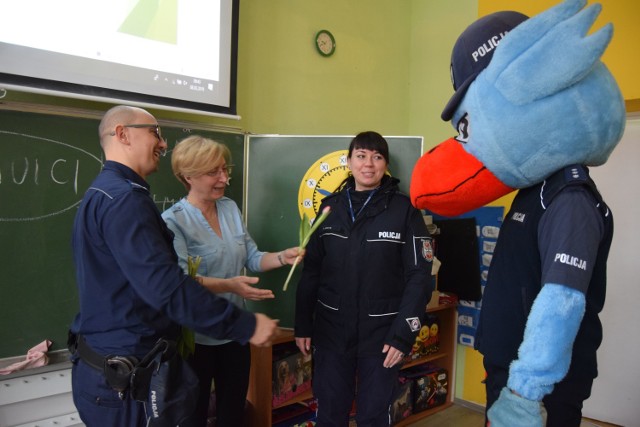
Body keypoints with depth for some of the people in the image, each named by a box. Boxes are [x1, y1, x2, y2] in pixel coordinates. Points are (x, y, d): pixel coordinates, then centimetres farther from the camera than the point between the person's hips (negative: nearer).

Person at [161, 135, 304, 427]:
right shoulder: (173, 221, -15)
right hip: (196, 335, -5)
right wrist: (229, 285, -38)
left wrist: (282, 257, -12)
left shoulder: (230, 208, 3)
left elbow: (251, 258, 6)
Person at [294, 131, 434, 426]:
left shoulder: (405, 209, -6)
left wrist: (402, 334, -12)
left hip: (382, 331, -2)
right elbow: (311, 271, 6)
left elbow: (419, 276, -8)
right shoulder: (330, 207, 3)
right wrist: (303, 325, 5)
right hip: (331, 329, 2)